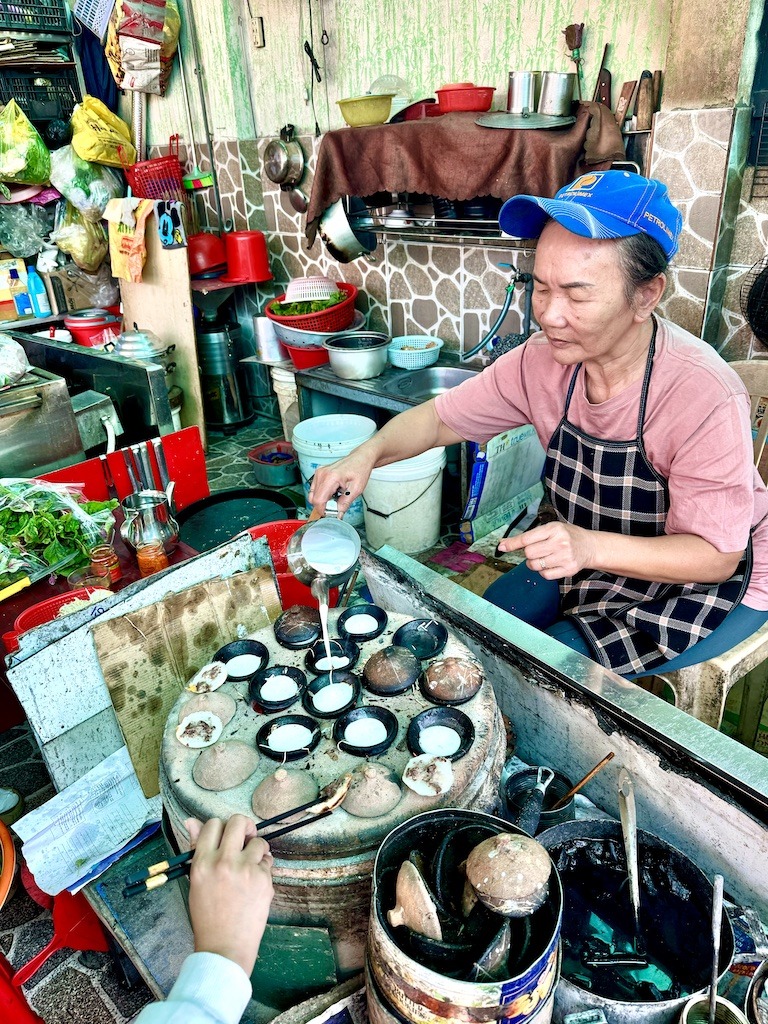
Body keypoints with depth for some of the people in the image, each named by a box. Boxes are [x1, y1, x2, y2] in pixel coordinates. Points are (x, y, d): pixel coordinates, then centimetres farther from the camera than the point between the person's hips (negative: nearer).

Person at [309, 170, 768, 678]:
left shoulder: (706, 397, -32)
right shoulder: (543, 360, -16)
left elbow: (715, 555, -26)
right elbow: (440, 417, -7)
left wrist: (592, 547, -42)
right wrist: (370, 452, -27)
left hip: (703, 580, -5)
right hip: (589, 553, 5)